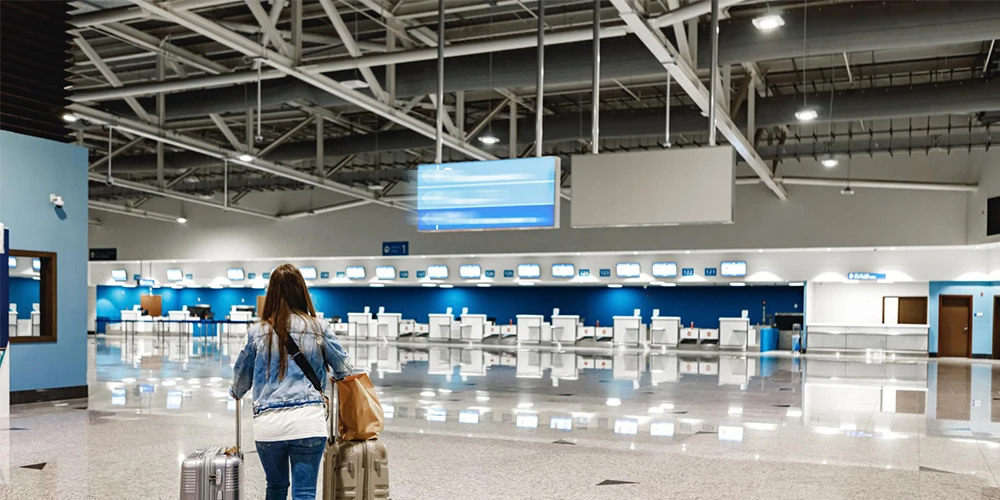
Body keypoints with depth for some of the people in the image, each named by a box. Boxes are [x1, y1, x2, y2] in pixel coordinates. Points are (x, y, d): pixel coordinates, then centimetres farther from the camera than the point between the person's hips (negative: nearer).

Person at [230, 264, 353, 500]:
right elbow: (344, 368, 13)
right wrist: (335, 377, 37)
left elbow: (242, 375, 18)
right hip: (308, 421, -1)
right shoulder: (317, 329, 2)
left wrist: (235, 392, 41)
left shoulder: (257, 332, 4)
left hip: (268, 423, 2)